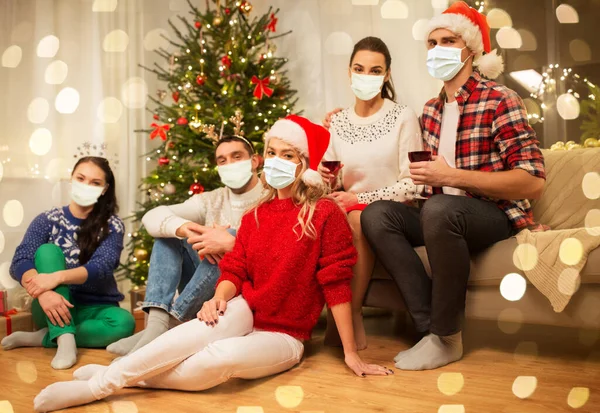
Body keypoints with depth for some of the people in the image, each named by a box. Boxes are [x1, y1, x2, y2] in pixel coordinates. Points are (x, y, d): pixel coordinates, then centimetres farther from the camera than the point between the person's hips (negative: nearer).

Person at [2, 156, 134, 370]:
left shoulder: (112, 226, -3)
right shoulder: (48, 220, -1)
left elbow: (101, 268, -19)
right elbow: (19, 263, -15)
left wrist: (57, 277, -37)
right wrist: (43, 292, -36)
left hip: (93, 310, 0)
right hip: (55, 307, 0)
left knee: (124, 322, -33)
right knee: (47, 250, -24)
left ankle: (40, 338, -19)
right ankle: (65, 339, -35)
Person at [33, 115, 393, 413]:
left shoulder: (325, 214, -11)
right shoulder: (254, 216, 6)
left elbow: (336, 282, -13)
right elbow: (235, 270, 4)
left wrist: (351, 354, -12)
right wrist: (218, 299, -19)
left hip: (284, 336, -3)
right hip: (246, 314, 3)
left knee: (223, 357, -35)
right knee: (216, 322, -35)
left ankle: (110, 382, -23)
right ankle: (108, 376, -29)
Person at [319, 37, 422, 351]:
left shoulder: (402, 117, -2)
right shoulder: (337, 122, 10)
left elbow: (412, 184, -8)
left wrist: (359, 199, -16)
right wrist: (328, 182, -8)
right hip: (348, 209, 3)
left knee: (356, 220, -35)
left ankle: (348, 318, -21)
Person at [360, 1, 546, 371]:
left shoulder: (499, 100, -9)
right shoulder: (431, 111, 11)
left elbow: (533, 182, -18)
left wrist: (453, 177, -24)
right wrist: (421, 178, -3)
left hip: (498, 215, -6)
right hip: (443, 215, 6)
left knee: (440, 209, -37)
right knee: (377, 213, -18)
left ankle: (447, 338, -20)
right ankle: (431, 325, -20)